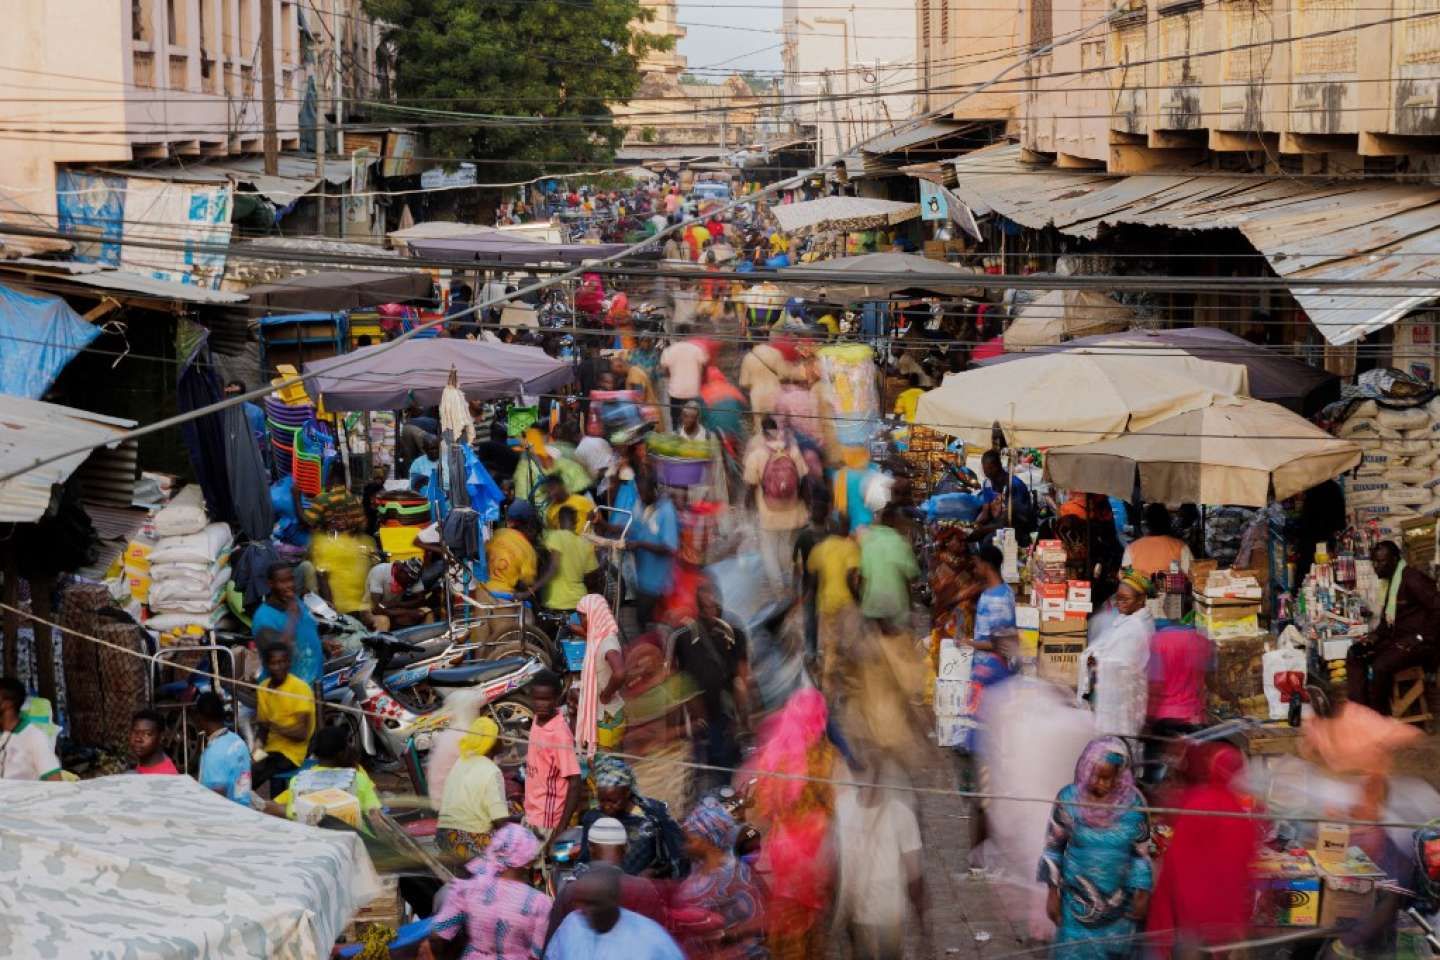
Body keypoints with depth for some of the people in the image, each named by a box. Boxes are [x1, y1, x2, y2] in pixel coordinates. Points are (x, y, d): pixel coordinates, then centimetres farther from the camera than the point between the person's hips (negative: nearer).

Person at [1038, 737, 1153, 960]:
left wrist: (1143, 893, 0)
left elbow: (1142, 852, 1)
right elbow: (1053, 848, -2)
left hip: (1120, 905, 1)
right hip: (1078, 901, -1)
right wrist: (1053, 892, -2)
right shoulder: (1068, 798, -11)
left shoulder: (1133, 802, -9)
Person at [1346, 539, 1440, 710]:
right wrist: (1373, 638, 2)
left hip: (1420, 642, -10)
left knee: (1380, 667, -30)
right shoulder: (1389, 581, 14)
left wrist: (1420, 638, -20)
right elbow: (1387, 619, 20)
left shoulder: (1411, 578, -15)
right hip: (1397, 638, 10)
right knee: (1355, 654, 1)